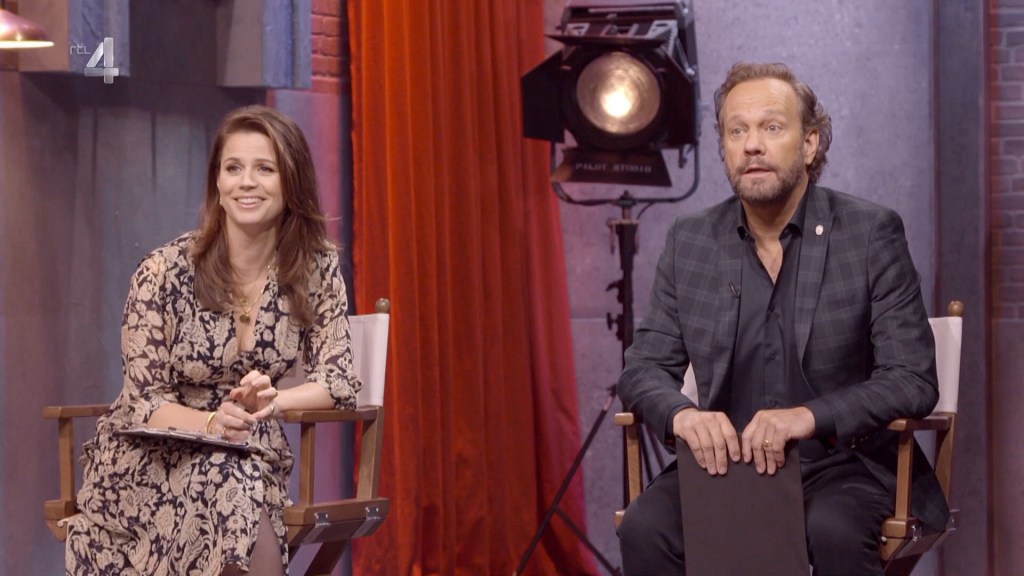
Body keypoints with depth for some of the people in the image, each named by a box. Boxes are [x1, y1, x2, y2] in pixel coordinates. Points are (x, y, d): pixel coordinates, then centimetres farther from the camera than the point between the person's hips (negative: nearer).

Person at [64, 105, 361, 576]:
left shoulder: (316, 268, -2)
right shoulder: (164, 272, -11)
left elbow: (338, 378, 0)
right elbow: (144, 401, -9)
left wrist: (268, 402, -20)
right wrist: (212, 422, -29)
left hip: (252, 456, 2)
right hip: (149, 463, -2)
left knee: (243, 498, -32)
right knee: (236, 491, -33)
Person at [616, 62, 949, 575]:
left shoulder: (871, 234, -3)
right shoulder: (689, 242, 7)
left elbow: (913, 379, -8)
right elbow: (645, 368, 7)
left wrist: (811, 417, -26)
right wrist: (682, 414, -18)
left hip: (840, 463, -3)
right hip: (724, 461, 3)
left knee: (836, 532, -36)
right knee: (645, 528, -26)